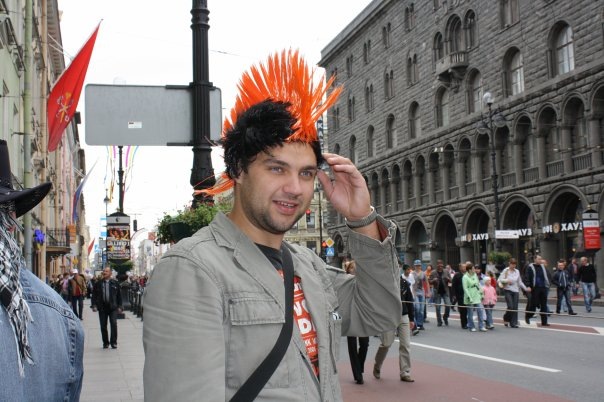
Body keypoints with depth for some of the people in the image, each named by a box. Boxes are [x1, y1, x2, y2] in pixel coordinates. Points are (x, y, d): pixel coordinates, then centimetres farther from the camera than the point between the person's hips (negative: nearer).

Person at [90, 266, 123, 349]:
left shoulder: (115, 283, 4)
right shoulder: (98, 283, 4)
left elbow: (119, 295, 8)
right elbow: (94, 295, 5)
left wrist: (119, 306, 3)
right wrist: (94, 305, -6)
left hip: (113, 307, -1)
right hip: (102, 308, 1)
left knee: (114, 324, -8)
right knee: (103, 326, 6)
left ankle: (113, 342, 1)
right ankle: (105, 342, 17)